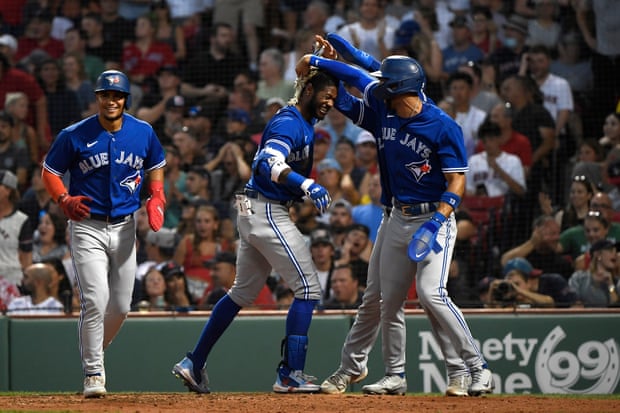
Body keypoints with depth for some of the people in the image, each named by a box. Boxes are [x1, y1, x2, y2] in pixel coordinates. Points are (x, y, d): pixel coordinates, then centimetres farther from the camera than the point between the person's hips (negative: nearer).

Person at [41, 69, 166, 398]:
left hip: (124, 227, 4)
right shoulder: (74, 136, -10)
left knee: (120, 305, 10)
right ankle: (93, 372, -6)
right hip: (87, 227, -4)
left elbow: (155, 166, 16)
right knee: (95, 300, -16)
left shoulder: (143, 133, 0)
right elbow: (49, 172, 0)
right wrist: (64, 200, -20)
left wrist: (157, 198, -2)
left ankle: (93, 351, 35)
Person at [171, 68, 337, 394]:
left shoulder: (304, 121, 14)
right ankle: (290, 375, -12)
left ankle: (194, 364, 21)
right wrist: (306, 184, -46)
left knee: (244, 292, 18)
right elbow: (268, 162, -33)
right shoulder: (289, 123, -16)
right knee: (308, 288, -9)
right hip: (267, 211, -11)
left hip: (254, 212, 11)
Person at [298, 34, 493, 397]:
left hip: (434, 219, -7)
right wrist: (319, 62, 10)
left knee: (432, 293, -21)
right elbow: (360, 78, 18)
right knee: (382, 300, 8)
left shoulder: (442, 126, -16)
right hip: (397, 220, 7)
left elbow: (457, 180, -17)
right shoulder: (383, 112, 4)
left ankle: (476, 370, -17)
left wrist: (439, 218, -28)